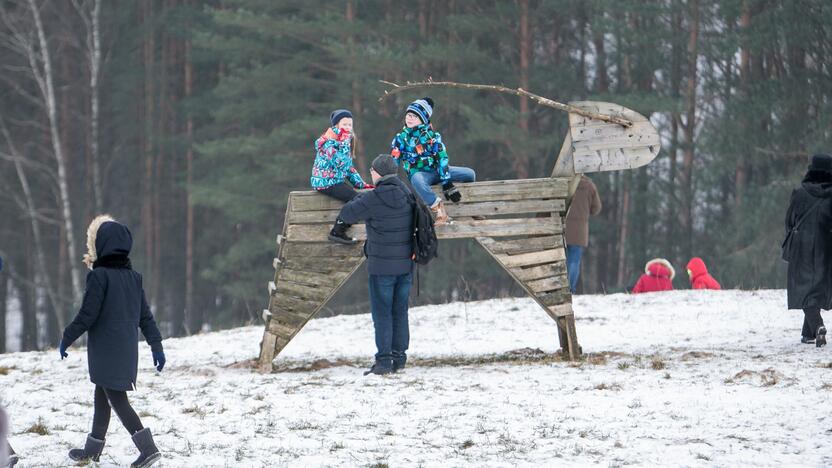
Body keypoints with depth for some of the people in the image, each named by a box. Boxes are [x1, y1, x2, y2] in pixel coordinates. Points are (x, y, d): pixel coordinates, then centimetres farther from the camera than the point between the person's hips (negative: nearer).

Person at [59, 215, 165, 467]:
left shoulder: (100, 276, -15)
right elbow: (145, 316, 10)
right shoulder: (133, 276, 7)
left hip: (105, 350, -8)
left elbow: (87, 314, -16)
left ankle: (148, 447, -18)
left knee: (116, 399, -6)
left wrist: (66, 339, -5)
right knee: (102, 395, 20)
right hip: (128, 350, 8)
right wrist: (156, 346, 14)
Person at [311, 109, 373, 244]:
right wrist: (344, 143, -24)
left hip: (337, 181, 9)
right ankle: (337, 232, -17)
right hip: (325, 182, -9)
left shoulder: (344, 141, 14)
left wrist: (361, 184, 11)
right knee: (355, 198, -23)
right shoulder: (328, 142, -14)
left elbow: (349, 167, 19)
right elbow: (340, 163, -27)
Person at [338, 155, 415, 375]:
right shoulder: (407, 195, 2)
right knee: (400, 312, 11)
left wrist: (361, 196, 7)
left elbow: (346, 214, -8)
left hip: (382, 266, -5)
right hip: (406, 264, 5)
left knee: (382, 313, -1)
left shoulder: (373, 199, -16)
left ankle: (384, 360, -3)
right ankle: (399, 357, 13)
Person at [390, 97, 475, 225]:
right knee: (417, 180, -42)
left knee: (469, 174, -13)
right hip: (419, 173, -2)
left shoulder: (432, 135, 1)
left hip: (436, 170, 2)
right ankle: (438, 209, -39)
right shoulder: (400, 138, 2)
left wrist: (446, 182, -16)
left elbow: (442, 157, -7)